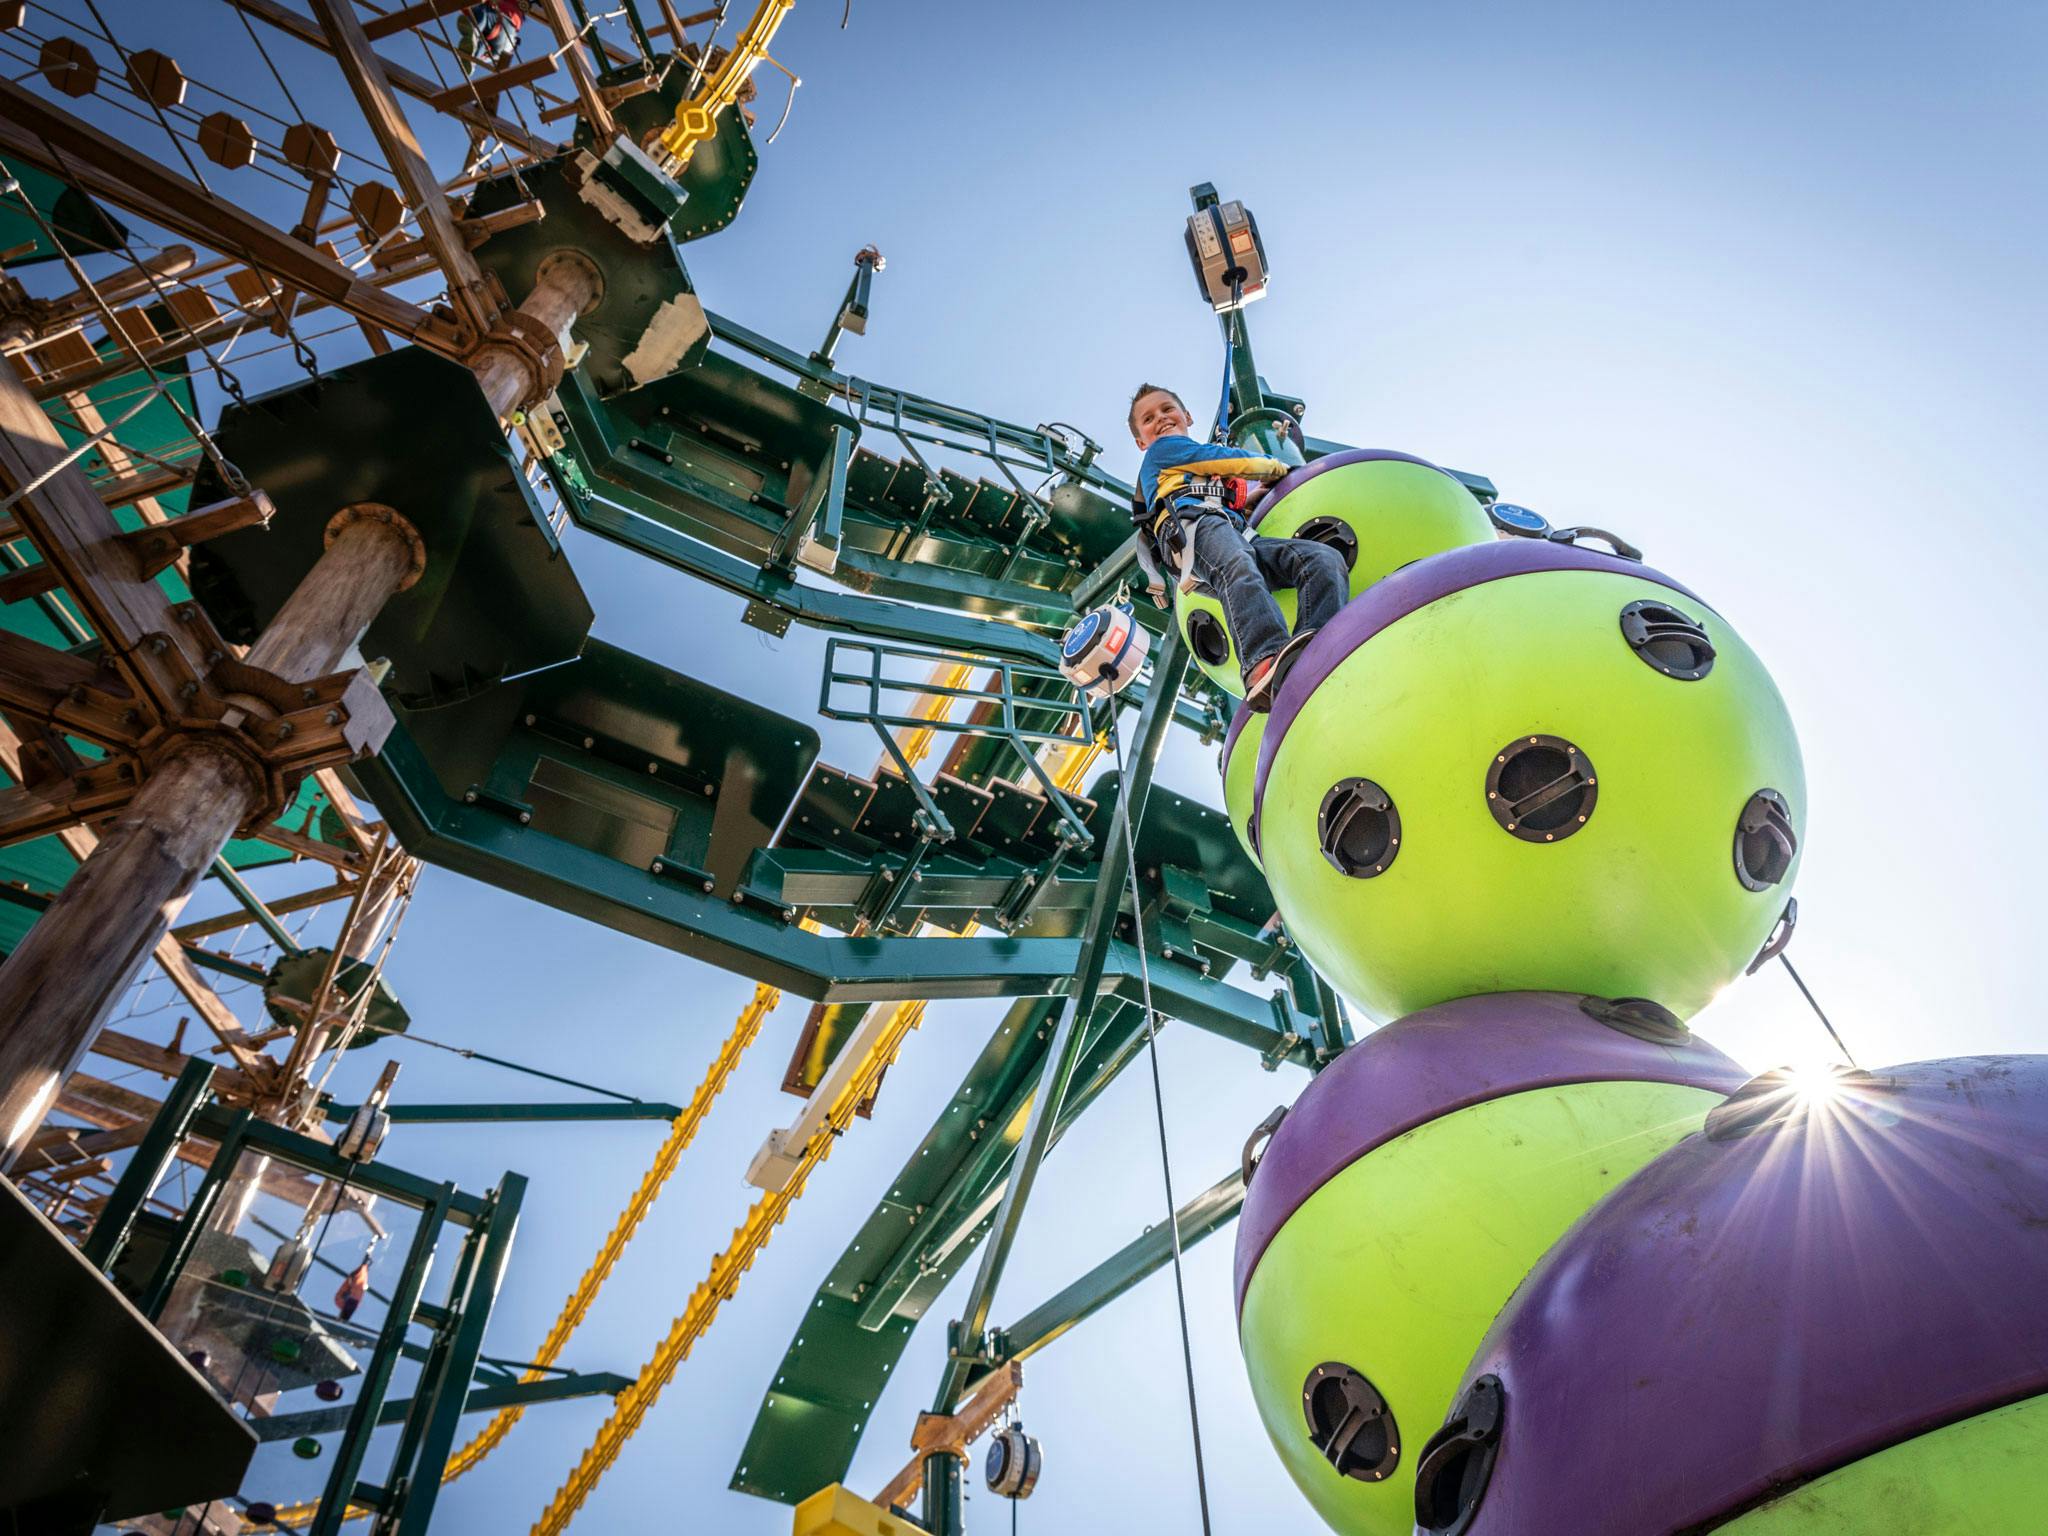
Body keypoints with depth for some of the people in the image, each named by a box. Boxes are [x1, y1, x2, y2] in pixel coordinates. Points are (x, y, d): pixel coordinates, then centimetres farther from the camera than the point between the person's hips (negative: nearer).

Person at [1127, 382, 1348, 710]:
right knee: (1237, 567, -42)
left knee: (1327, 559, -20)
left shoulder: (1210, 469, 47)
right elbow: (1230, 460, 21)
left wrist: (1249, 497, 31)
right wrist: (1276, 467, 32)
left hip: (1241, 535, 7)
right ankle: (1265, 664, -69)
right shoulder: (1162, 450, 26)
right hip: (1194, 524, -7)